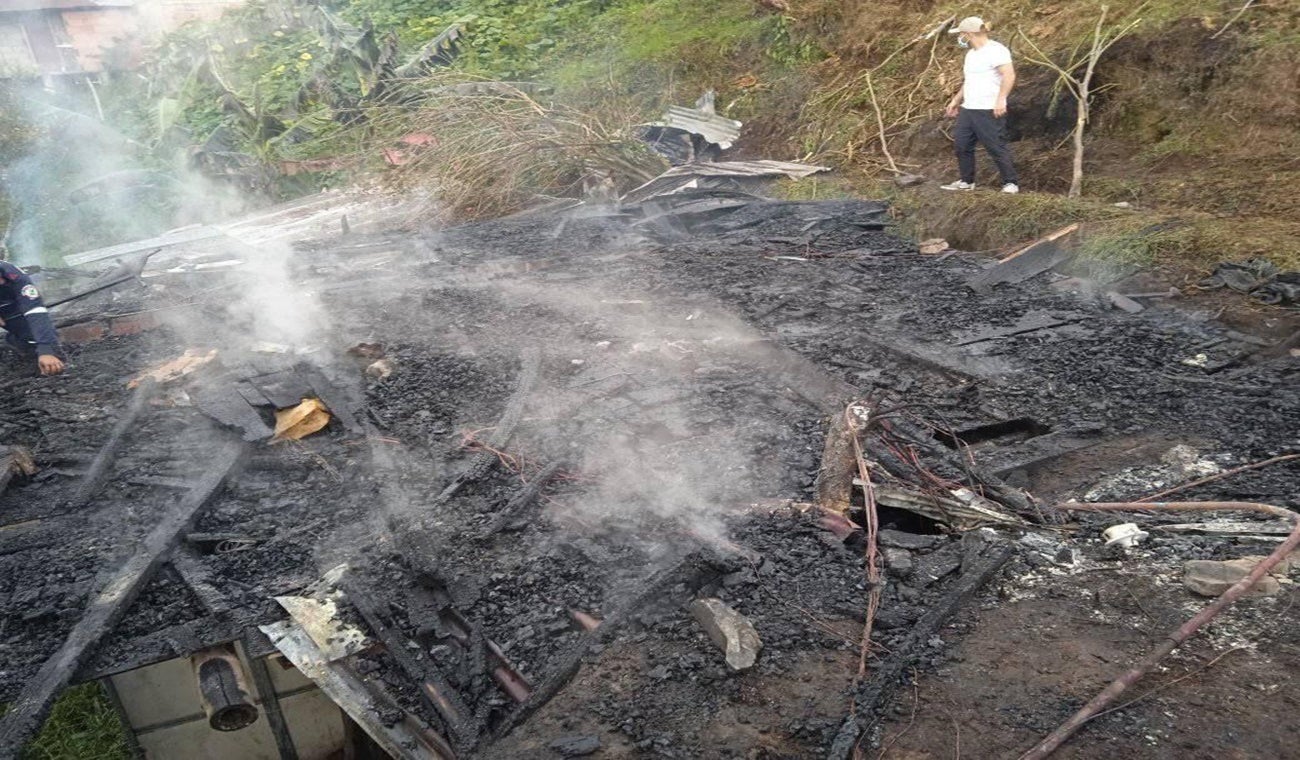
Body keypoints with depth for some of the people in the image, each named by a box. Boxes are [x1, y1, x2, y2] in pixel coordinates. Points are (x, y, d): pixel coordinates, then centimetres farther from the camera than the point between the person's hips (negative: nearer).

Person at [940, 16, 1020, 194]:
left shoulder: (995, 50, -12)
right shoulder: (971, 54, 18)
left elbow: (1009, 75, -22)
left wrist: (1001, 99, -31)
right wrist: (956, 101, 28)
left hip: (989, 111, -9)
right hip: (968, 109, 9)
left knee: (996, 147, -6)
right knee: (961, 144, 9)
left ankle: (1011, 183, 2)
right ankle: (967, 181, 21)